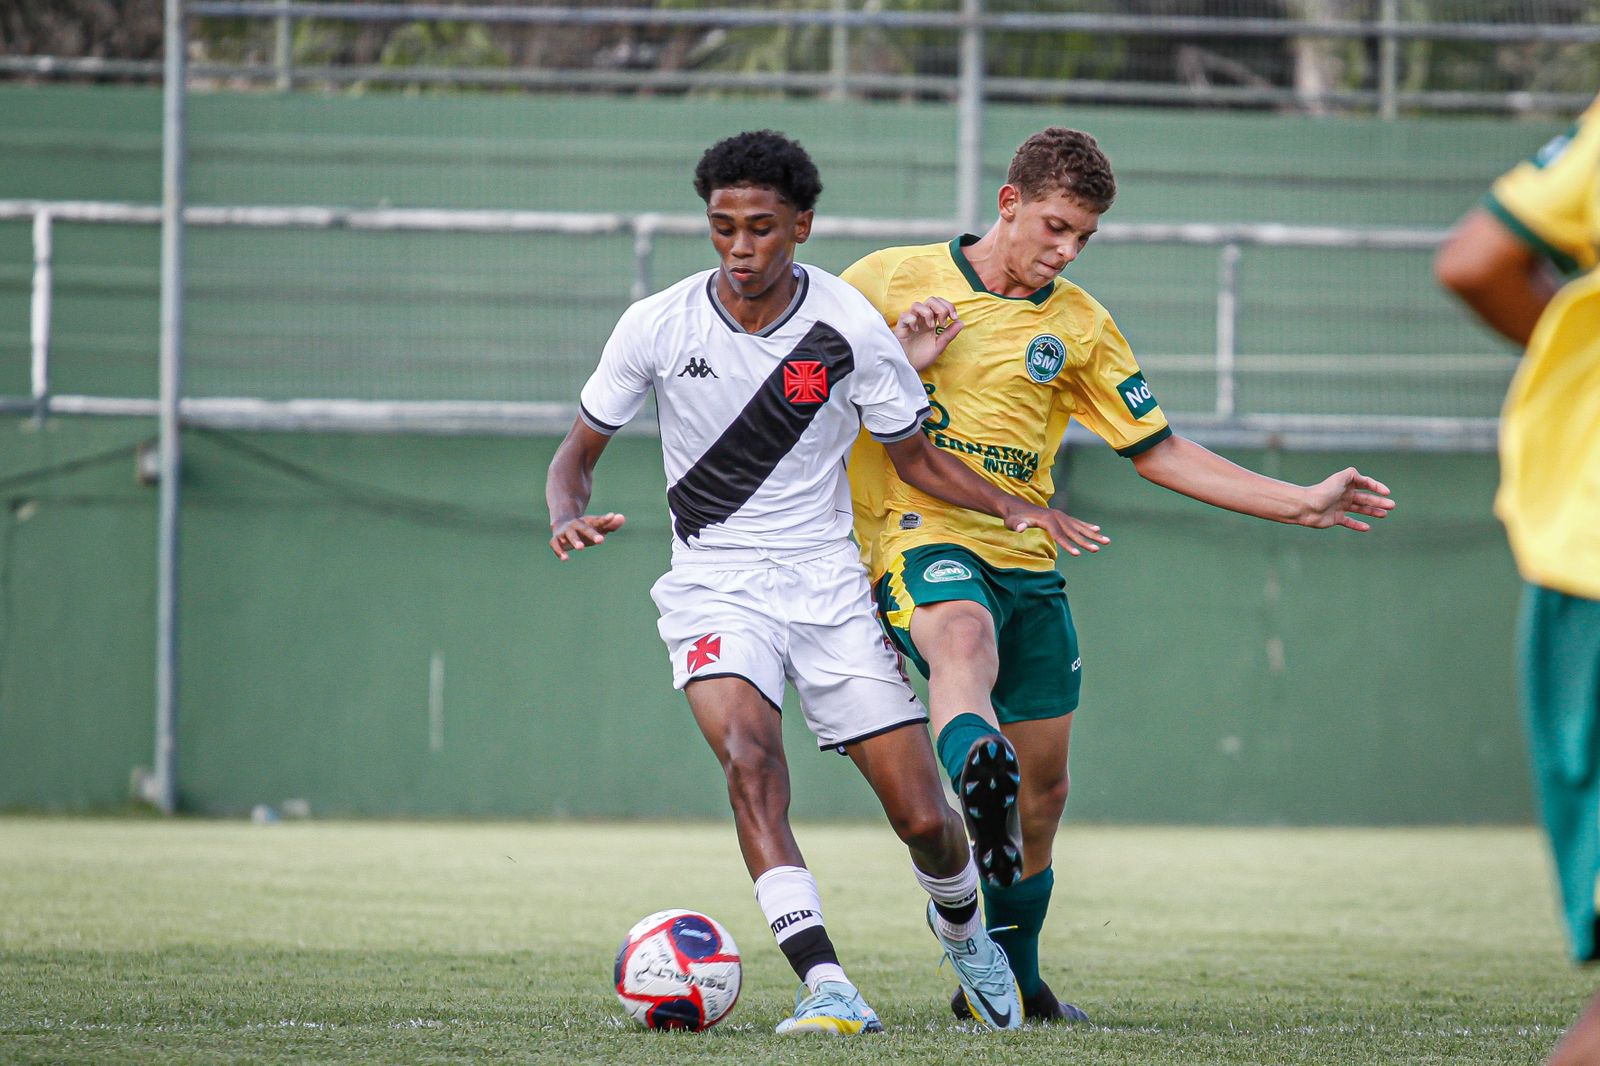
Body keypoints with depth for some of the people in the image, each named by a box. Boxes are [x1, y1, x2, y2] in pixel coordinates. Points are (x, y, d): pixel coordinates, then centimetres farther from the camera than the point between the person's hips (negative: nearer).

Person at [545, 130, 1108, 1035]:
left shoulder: (850, 328, -7)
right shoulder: (659, 327, -7)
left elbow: (915, 458, 6)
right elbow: (578, 454, 3)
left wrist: (1012, 507, -12)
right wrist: (569, 514, -20)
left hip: (828, 582, 1)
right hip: (714, 588, -1)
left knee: (924, 818, -3)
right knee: (749, 755, -31)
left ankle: (962, 927, 33)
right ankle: (826, 986, -37)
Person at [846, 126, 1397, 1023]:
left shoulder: (1078, 326, 11)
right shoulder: (892, 280, 2)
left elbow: (1159, 451, 14)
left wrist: (1300, 503, 8)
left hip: (1026, 560, 5)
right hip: (922, 538, -5)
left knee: (1044, 789, 9)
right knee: (964, 639, -40)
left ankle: (1013, 980, 28)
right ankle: (980, 790, -71)